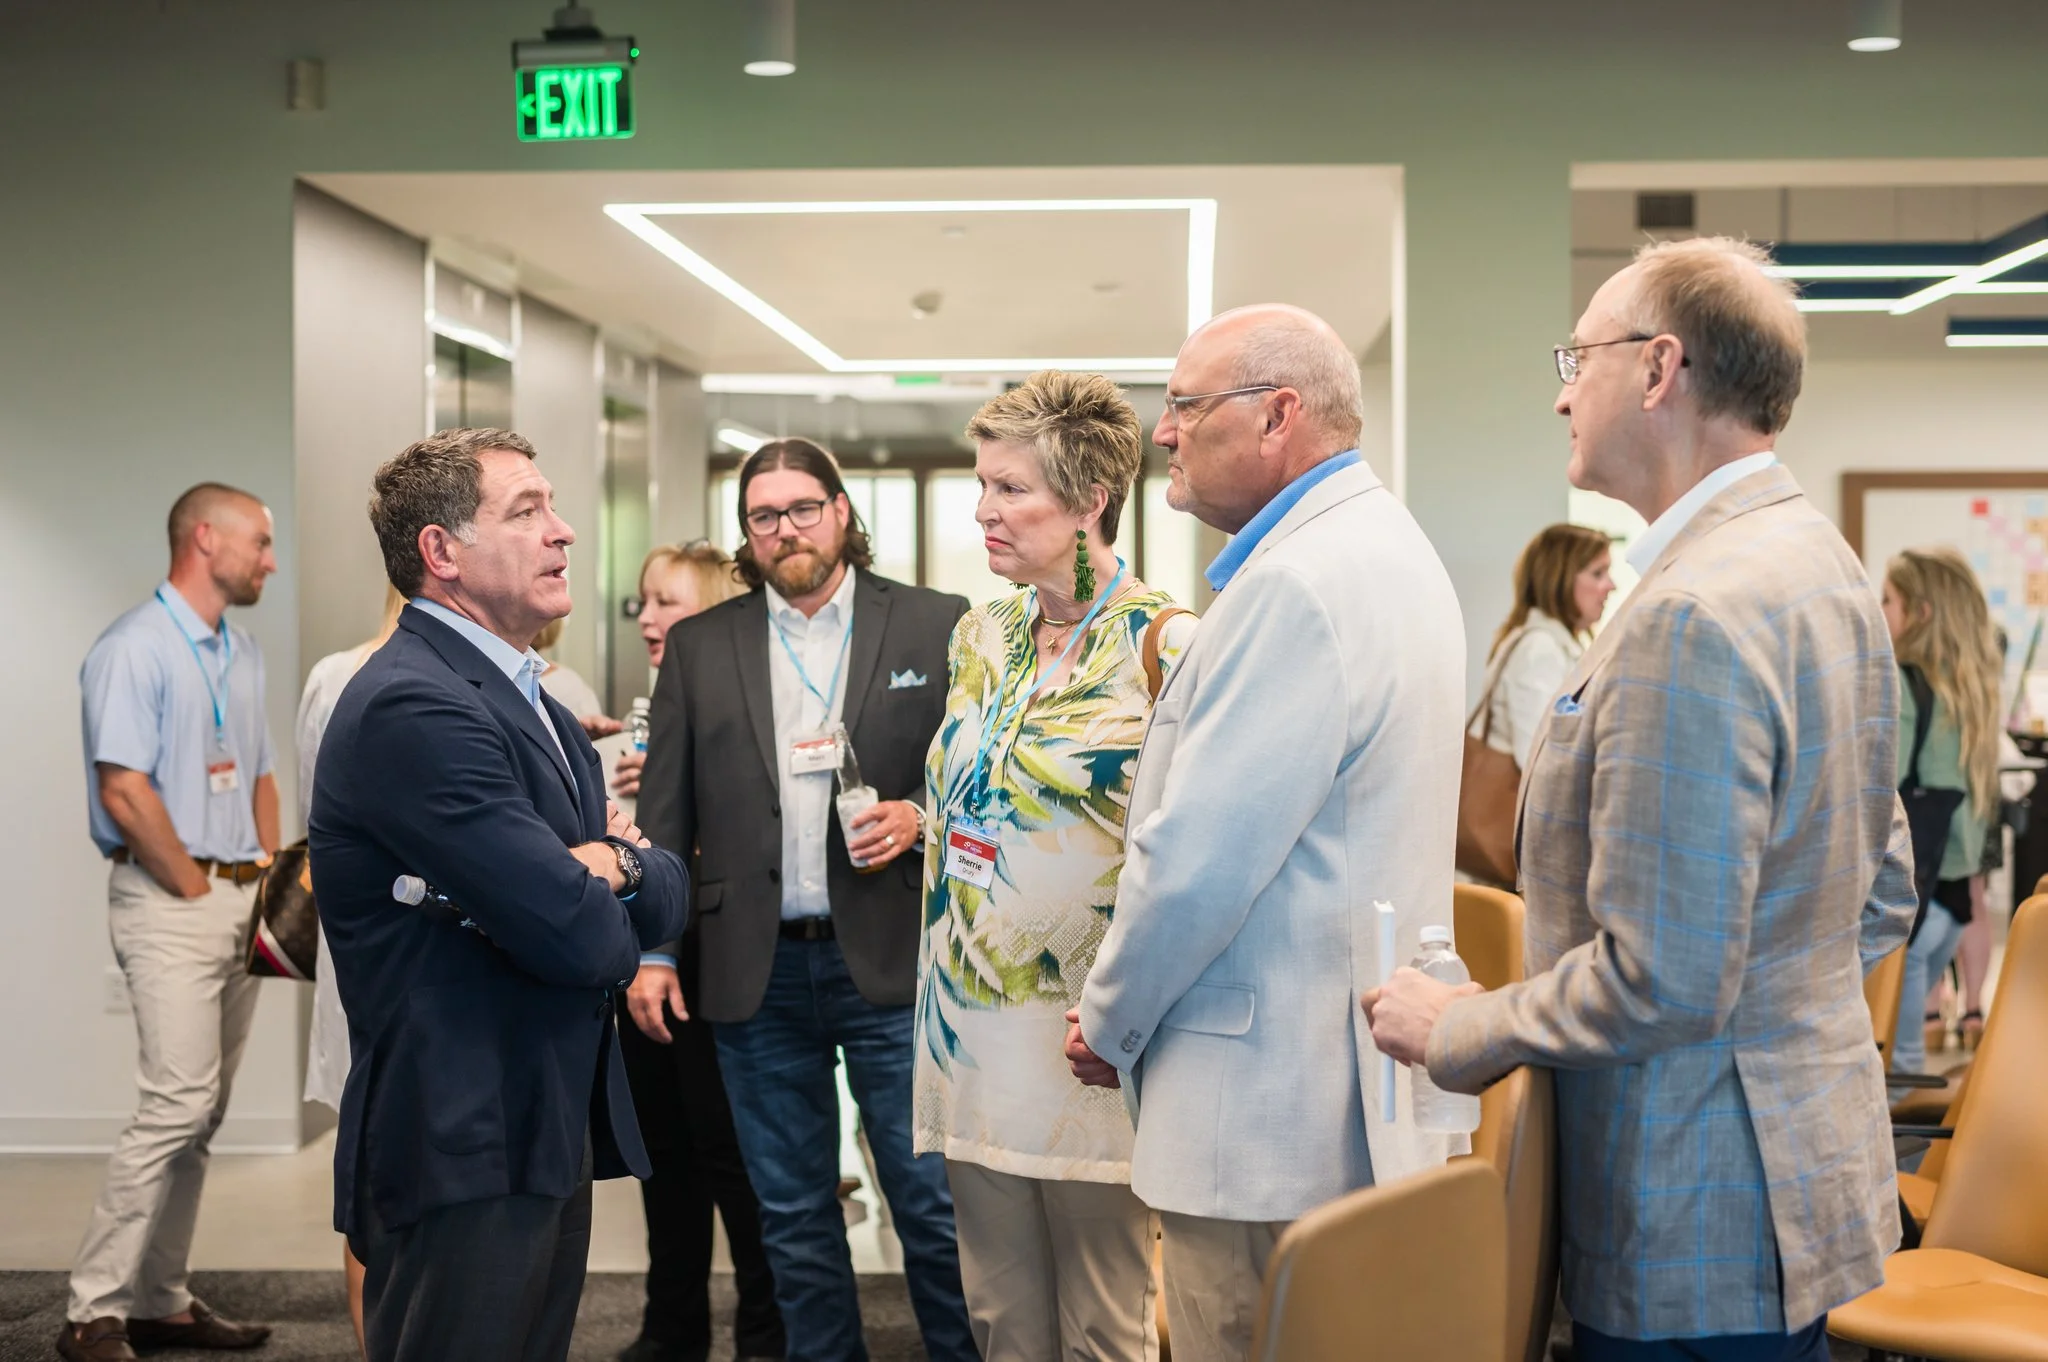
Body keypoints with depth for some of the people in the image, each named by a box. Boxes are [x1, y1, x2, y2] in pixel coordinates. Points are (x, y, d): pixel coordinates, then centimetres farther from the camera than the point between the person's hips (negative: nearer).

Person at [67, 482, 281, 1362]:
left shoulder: (242, 654, 16)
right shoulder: (136, 650, -11)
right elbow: (124, 793, -17)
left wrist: (269, 884, 10)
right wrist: (201, 891, -11)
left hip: (240, 902, 8)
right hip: (168, 903, -8)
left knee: (202, 1113, 10)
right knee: (177, 1104, -14)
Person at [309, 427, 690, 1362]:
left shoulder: (535, 705, 15)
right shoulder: (412, 707, -18)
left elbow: (666, 902, 10)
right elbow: (581, 939, -24)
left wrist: (615, 863, -12)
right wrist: (605, 890, -1)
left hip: (550, 1139, 10)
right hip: (464, 1157, -9)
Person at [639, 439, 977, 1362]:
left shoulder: (935, 626, 3)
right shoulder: (700, 647, 9)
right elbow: (665, 812, 7)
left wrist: (922, 818, -12)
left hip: (890, 963, -2)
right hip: (758, 973, 2)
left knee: (935, 1205, 1)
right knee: (793, 1218, 11)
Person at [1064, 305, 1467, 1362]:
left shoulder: (1298, 582, -20)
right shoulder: (1389, 549, 14)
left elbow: (1199, 858, -22)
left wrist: (1110, 1025, -6)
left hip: (1271, 1109, -11)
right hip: (1356, 1081, 11)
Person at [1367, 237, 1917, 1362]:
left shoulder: (1692, 616, -24)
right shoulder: (1820, 563, 9)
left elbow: (1659, 978, -25)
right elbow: (1881, 896, 17)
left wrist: (1456, 1031, -11)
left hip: (1696, 1226, -10)